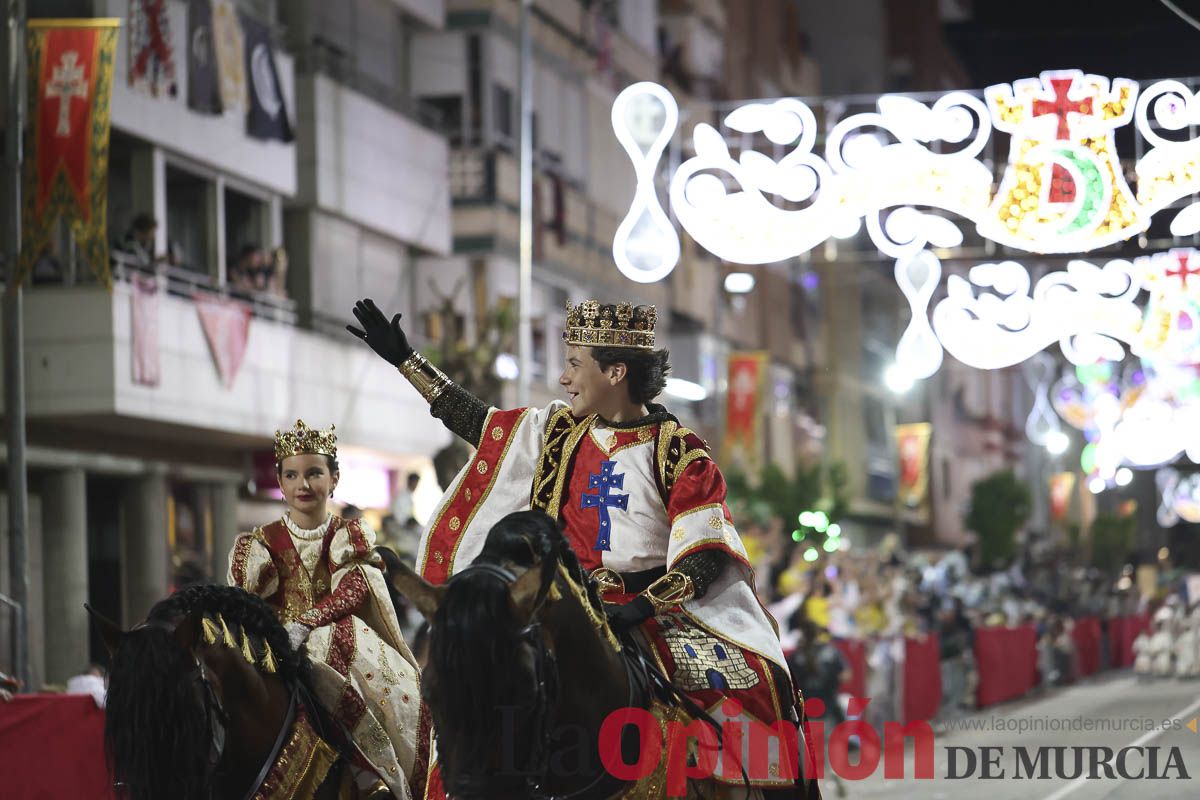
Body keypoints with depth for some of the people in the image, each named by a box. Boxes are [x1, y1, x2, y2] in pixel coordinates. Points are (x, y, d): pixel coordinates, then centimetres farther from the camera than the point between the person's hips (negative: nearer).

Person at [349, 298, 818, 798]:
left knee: (758, 681, -23)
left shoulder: (677, 452, -4)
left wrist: (642, 607, -24)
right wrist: (404, 358, 20)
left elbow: (707, 555, -10)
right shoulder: (558, 432, 10)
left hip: (659, 608, -3)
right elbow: (475, 422, 19)